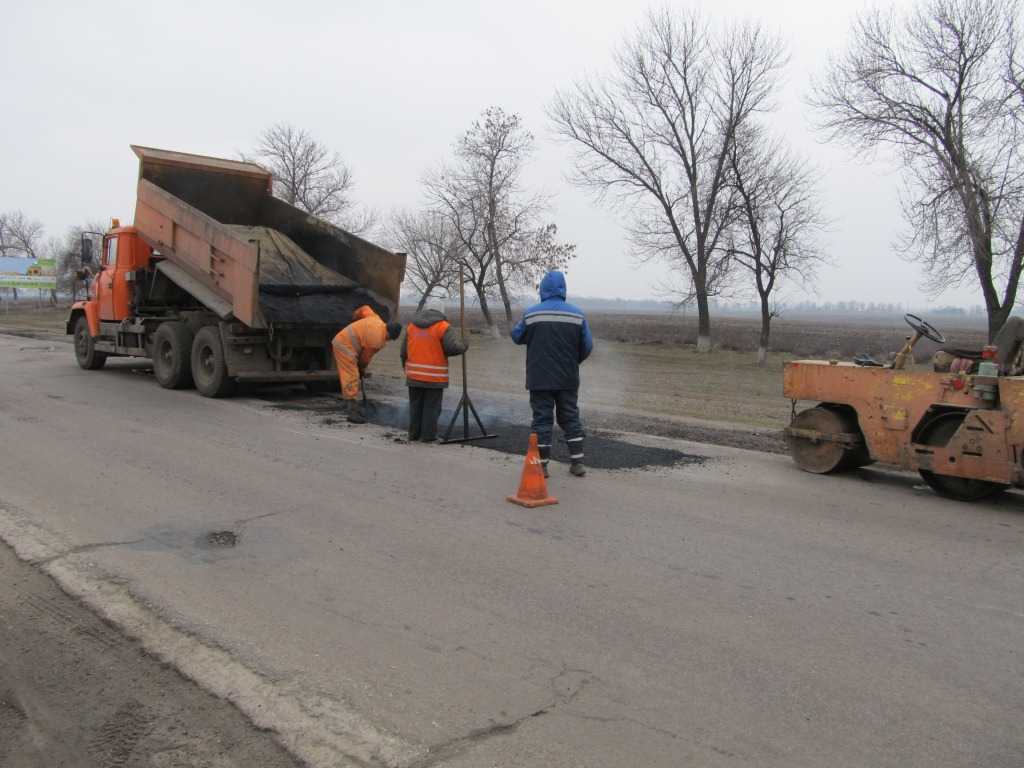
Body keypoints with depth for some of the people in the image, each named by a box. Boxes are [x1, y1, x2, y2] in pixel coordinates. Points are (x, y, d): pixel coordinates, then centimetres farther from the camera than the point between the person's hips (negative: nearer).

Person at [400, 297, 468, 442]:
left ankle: (414, 434, 18)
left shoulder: (412, 326, 8)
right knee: (431, 406, 4)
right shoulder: (443, 327, -8)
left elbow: (404, 352, 10)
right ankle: (428, 435, 6)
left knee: (415, 405, 14)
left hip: (414, 375, 4)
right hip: (434, 377, -4)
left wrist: (407, 369, 22)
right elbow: (453, 347, -18)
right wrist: (463, 345, 2)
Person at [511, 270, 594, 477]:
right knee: (570, 418, 13)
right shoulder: (577, 314, -2)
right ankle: (577, 462, 13)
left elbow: (517, 337, 6)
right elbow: (587, 346, 1)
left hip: (540, 379, -2)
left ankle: (542, 465, 5)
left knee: (542, 419, 4)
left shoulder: (531, 314, -8)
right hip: (568, 379, 2)